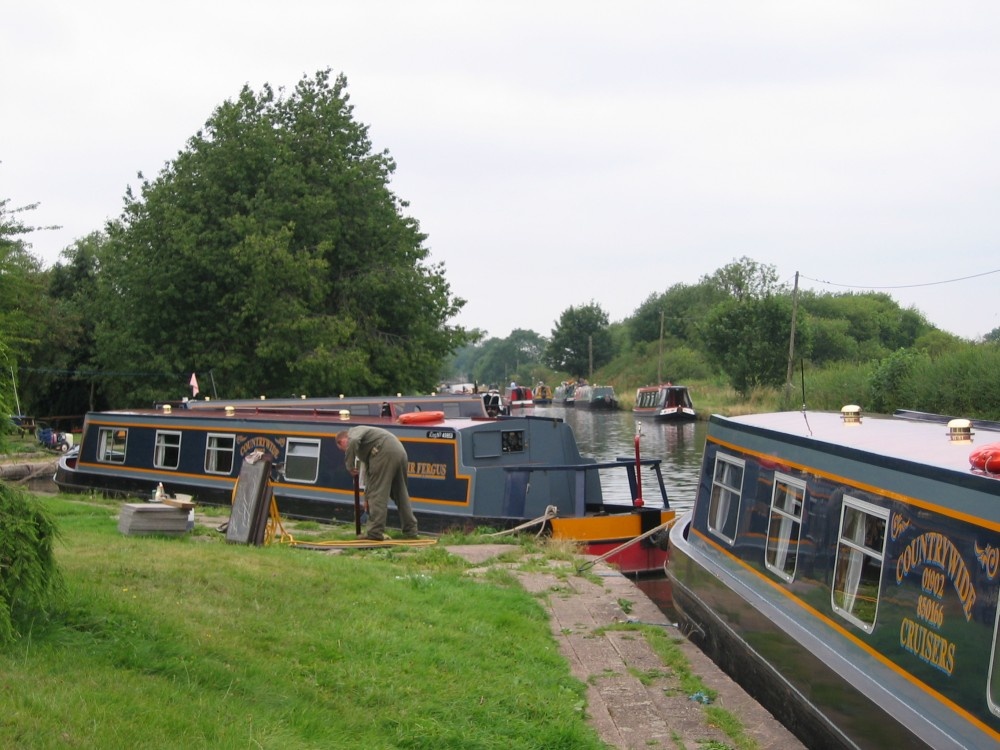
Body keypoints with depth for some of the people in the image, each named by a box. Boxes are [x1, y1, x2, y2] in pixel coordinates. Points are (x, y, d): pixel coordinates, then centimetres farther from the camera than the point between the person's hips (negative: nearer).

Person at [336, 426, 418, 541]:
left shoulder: (353, 431, 10)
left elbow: (353, 442, -16)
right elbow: (369, 469, 39)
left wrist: (350, 466, -6)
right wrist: (367, 494, 42)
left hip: (385, 452, -9)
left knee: (377, 493, -4)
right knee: (401, 494, 16)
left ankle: (375, 532, -5)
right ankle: (410, 531, 20)